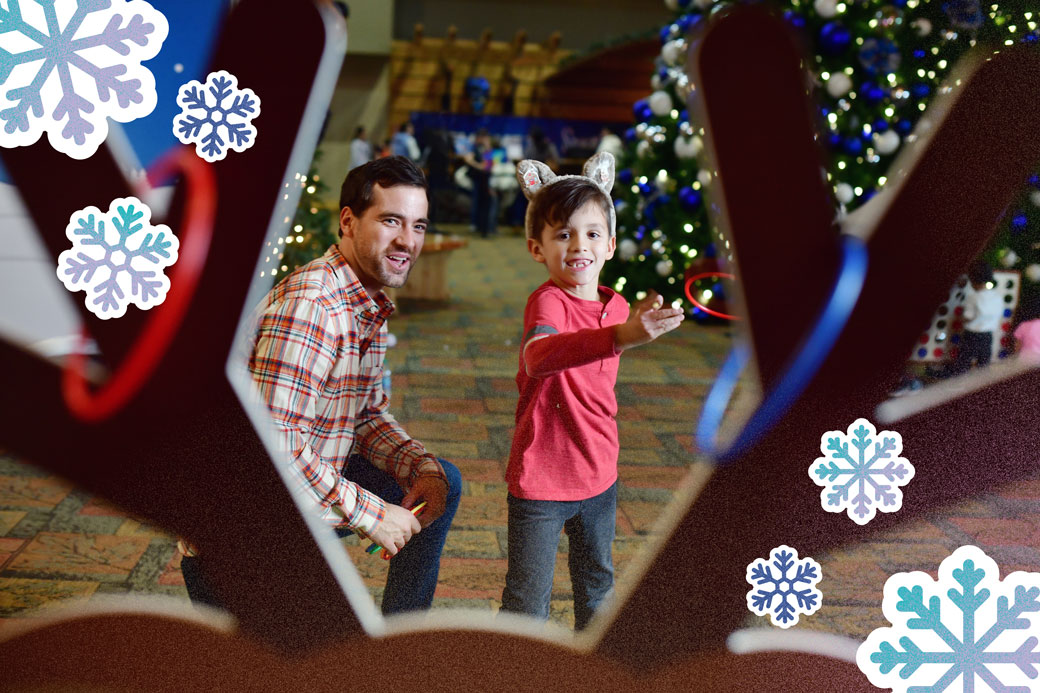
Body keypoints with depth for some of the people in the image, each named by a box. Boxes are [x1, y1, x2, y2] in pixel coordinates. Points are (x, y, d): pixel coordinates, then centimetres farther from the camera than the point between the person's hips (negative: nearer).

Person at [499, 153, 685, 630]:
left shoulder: (616, 307, 1)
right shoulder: (547, 302, -22)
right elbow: (537, 357, -47)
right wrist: (621, 336, -60)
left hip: (599, 475, 7)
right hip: (541, 478, -7)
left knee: (596, 578, 26)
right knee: (527, 599, 4)